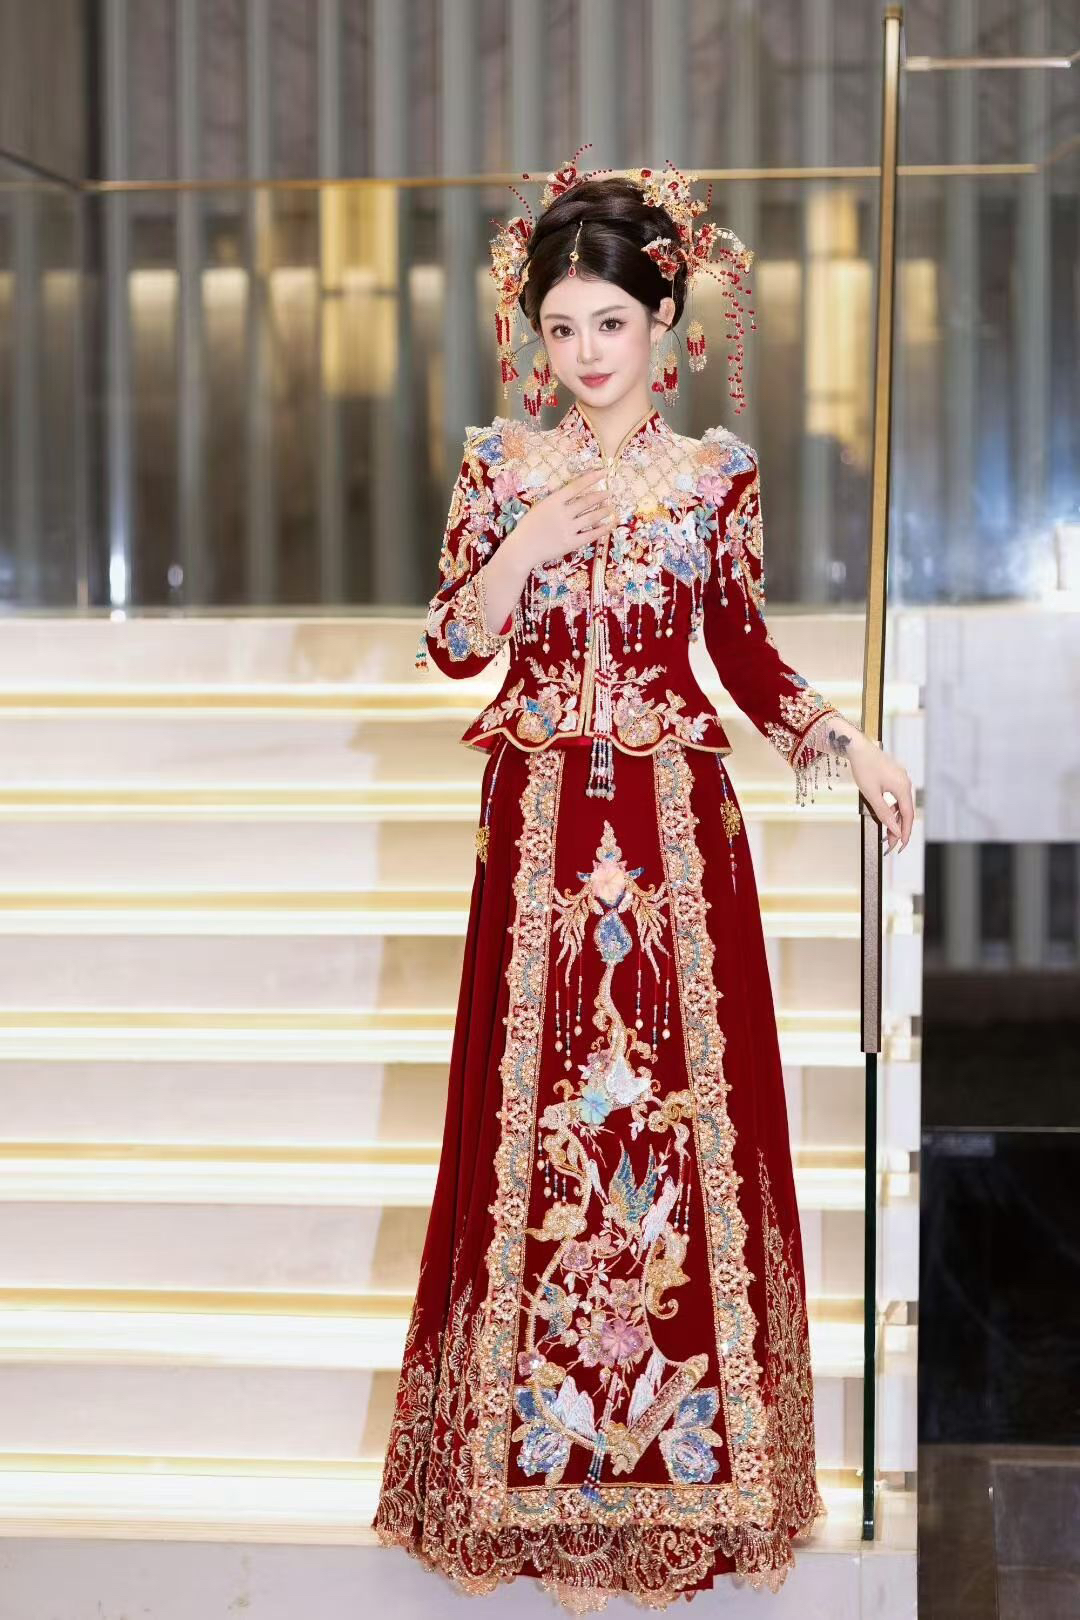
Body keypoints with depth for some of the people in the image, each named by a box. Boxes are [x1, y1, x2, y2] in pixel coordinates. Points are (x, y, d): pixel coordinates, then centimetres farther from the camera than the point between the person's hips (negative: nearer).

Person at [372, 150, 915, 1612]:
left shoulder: (719, 473, 2)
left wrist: (850, 747, -5)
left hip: (677, 828, 0)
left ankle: (684, 1422, 14)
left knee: (686, 1099, 1)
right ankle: (549, 1439, 13)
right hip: (542, 822, 0)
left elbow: (746, 656, 7)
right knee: (540, 1108, 2)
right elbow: (451, 649, 0)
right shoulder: (503, 465, 3)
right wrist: (527, 545, -15)